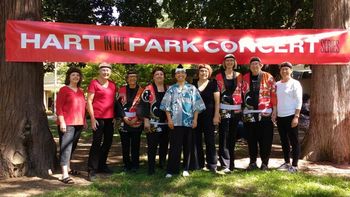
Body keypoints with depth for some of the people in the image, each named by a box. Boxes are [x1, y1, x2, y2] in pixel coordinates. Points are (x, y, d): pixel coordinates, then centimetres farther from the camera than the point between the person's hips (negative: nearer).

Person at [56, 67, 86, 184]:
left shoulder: (81, 91, 16)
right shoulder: (64, 90, -3)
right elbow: (58, 107, -9)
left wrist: (84, 121, 16)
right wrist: (62, 122, -16)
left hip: (79, 123, 7)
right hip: (67, 124, -7)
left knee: (72, 147, 16)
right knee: (66, 147, -9)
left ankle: (68, 168, 31)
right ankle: (65, 175, -10)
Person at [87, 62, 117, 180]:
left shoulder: (112, 85, 12)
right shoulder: (94, 83, -6)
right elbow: (89, 101, -9)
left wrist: (115, 116, 12)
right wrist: (92, 118, -14)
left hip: (110, 118, 7)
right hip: (98, 118, -7)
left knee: (108, 142, 14)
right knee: (96, 143, -5)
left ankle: (102, 165, 30)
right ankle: (92, 170, 3)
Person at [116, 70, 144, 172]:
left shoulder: (141, 90, 3)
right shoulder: (122, 90, 7)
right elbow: (118, 105, 4)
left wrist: (136, 118, -8)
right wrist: (124, 117, -6)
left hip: (137, 122, -1)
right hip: (124, 122, 1)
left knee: (135, 144, 3)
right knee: (125, 144, 5)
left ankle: (135, 165, 14)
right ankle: (126, 164, 16)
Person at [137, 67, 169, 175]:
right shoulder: (148, 89, -3)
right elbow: (144, 105, -7)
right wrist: (146, 121, -13)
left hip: (166, 122, 5)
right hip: (153, 123, -4)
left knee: (164, 145, 13)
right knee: (152, 146, -1)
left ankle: (162, 164, 30)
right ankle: (151, 168, 7)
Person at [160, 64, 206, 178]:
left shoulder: (192, 88, 9)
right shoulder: (171, 89, 9)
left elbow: (196, 105, 5)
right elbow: (167, 105, 4)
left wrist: (195, 119, -3)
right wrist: (169, 119, -5)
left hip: (189, 121, 1)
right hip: (175, 122, -1)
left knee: (187, 146, 6)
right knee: (175, 146, -3)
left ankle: (186, 169, 17)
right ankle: (171, 170, 2)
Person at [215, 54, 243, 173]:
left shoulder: (239, 76, 11)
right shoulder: (219, 76, 4)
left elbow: (241, 91, 12)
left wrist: (242, 107, 3)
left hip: (236, 109, 3)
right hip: (224, 109, -3)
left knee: (233, 136, 9)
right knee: (224, 137, -9)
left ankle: (231, 163, 19)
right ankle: (225, 164, -9)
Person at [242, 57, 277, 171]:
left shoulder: (268, 77, 2)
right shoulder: (245, 78, 10)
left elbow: (274, 94, -1)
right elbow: (242, 93, 12)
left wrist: (274, 109, -6)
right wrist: (242, 108, 7)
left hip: (265, 113, -2)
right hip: (249, 113, 3)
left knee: (265, 139, 1)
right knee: (251, 139, 9)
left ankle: (265, 163, 13)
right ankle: (252, 162, 20)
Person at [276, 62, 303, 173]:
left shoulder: (295, 83, -5)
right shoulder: (277, 84, 11)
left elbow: (299, 102, -9)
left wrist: (296, 117, -16)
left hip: (291, 116, -6)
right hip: (280, 117, 6)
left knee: (294, 141, 0)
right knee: (284, 141, 13)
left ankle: (294, 165, 5)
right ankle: (287, 162, 25)